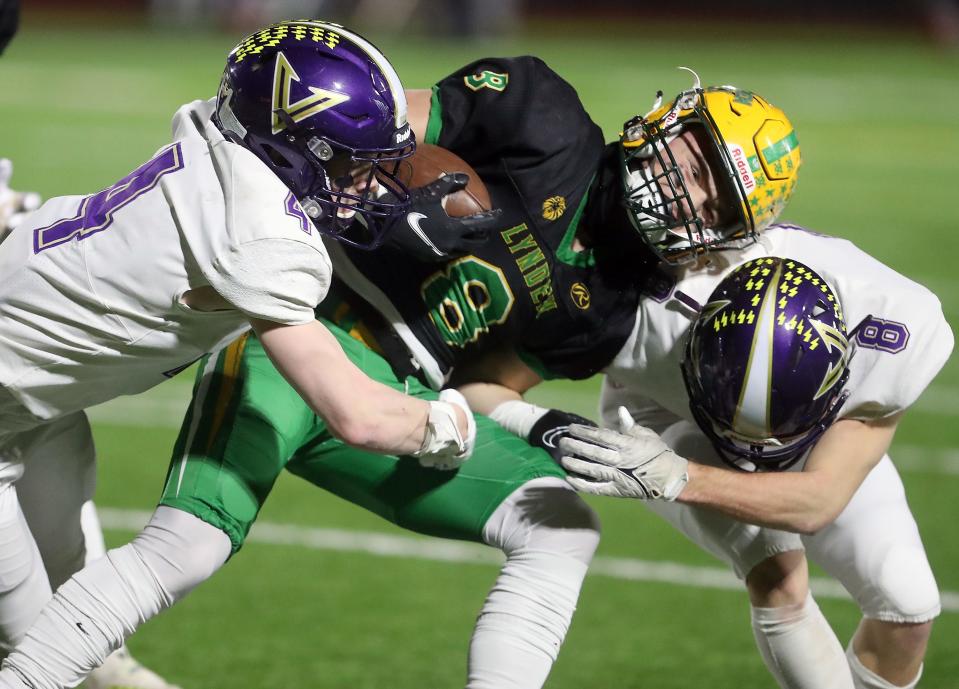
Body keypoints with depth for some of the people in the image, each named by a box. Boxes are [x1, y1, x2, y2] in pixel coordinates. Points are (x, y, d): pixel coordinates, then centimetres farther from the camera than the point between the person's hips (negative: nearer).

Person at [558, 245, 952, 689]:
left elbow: (819, 502, -42)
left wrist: (673, 478, -54)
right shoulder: (657, 316, -42)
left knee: (907, 606, -6)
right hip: (670, 418, -2)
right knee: (777, 578, -26)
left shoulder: (898, 337, -40)